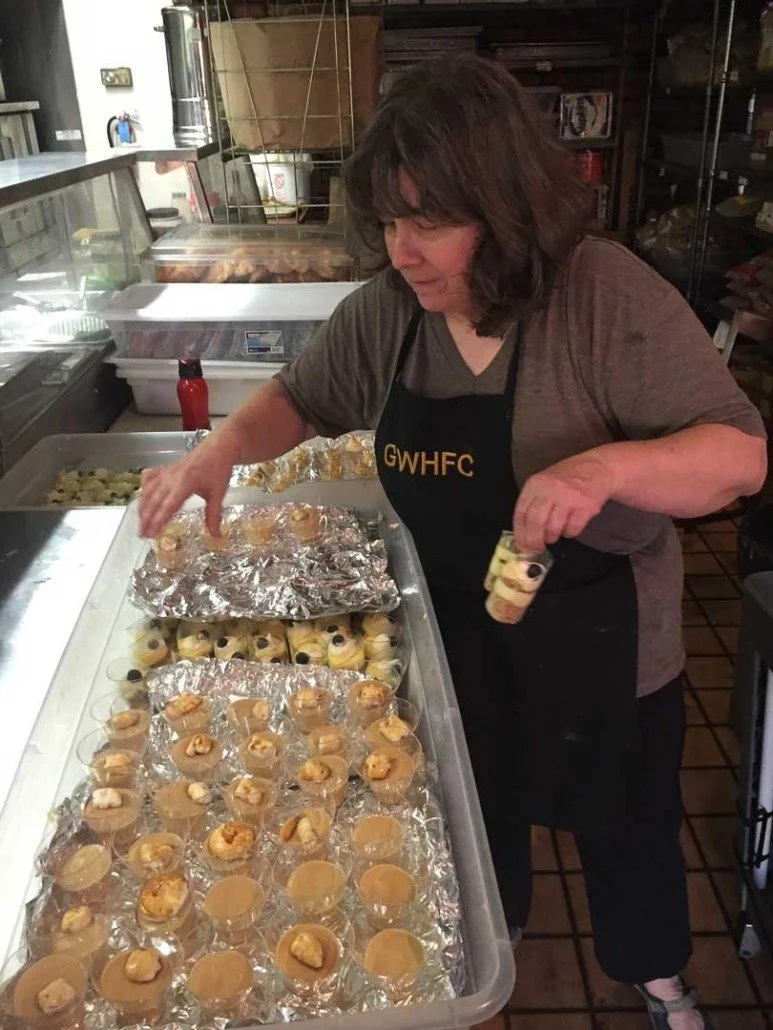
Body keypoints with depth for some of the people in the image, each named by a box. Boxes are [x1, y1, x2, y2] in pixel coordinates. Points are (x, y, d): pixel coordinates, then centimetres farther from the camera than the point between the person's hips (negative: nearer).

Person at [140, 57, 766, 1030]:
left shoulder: (610, 296, -23)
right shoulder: (386, 311, -10)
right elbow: (301, 397, 5)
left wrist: (606, 466, -42)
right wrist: (224, 445, -16)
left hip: (597, 647, -3)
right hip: (455, 634, 4)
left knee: (625, 823, 22)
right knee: (478, 811, 27)